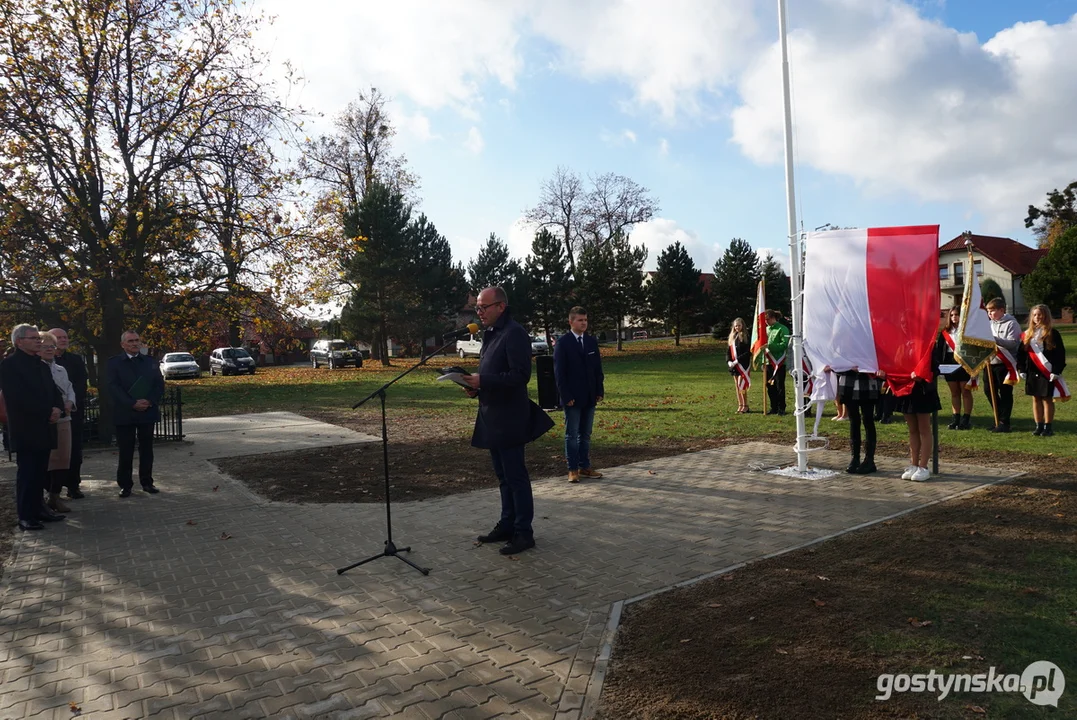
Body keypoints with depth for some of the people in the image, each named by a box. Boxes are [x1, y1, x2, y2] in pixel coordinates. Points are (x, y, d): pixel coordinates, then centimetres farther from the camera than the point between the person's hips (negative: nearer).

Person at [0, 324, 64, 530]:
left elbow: (53, 390, 17)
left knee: (39, 473, 10)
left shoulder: (41, 365, 18)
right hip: (25, 429, -7)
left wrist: (57, 409, -4)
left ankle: (37, 509, 18)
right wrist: (48, 412, -15)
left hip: (43, 428, 7)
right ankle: (25, 516, 4)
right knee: (27, 473, -3)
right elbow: (19, 397, -17)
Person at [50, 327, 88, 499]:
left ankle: (73, 485, 11)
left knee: (75, 450, 4)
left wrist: (72, 402, -9)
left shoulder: (76, 359, 10)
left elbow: (82, 385, 4)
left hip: (74, 410, 2)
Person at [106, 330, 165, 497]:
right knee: (125, 451, 2)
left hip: (148, 412, 2)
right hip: (124, 413, -2)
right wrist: (132, 404, -18)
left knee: (146, 449, 8)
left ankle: (147, 482, 17)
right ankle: (125, 485, 12)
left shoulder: (150, 361, 10)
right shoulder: (114, 362, 2)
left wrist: (150, 401, -12)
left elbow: (159, 384, 5)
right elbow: (114, 387, -7)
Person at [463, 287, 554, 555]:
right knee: (503, 476, 16)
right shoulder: (491, 334, 15)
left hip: (509, 418, -9)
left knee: (515, 476, -2)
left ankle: (523, 533, 7)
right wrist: (476, 387, 3)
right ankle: (507, 525, 26)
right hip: (492, 417, 9)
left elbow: (520, 375, -22)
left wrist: (482, 381, -24)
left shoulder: (515, 333, -14)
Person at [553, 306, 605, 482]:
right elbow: (559, 372, -8)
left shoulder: (592, 341, 9)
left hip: (590, 397, 5)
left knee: (585, 434, 11)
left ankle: (585, 467, 19)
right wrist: (566, 396, -13)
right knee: (572, 435, 2)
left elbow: (597, 368, 12)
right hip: (572, 398, -5)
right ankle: (573, 469, 8)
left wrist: (600, 390, 5)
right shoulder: (562, 343, -6)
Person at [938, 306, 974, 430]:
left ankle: (966, 420, 4)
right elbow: (940, 349, 8)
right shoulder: (945, 332, 10)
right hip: (949, 365, 5)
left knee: (965, 392, 1)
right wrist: (940, 364, -3)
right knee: (954, 393, 9)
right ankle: (956, 419, 13)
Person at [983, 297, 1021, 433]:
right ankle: (1000, 418, 25)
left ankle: (1004, 423, 6)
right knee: (989, 390, 10)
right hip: (991, 362, 7)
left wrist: (995, 339, -28)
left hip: (1005, 363, -7)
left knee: (1005, 393, 0)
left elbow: (1012, 343, -18)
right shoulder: (990, 324, 13)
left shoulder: (1011, 323, -7)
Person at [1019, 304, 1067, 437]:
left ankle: (1048, 427, 8)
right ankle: (1039, 426, 15)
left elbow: (1060, 353, -8)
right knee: (1036, 399, 8)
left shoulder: (1053, 334, -4)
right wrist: (1023, 370, 5)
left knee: (1047, 399, 0)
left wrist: (1056, 371, -13)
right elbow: (1022, 353, 11)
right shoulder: (1027, 334, 10)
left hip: (1048, 373, -4)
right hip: (1032, 373, 4)